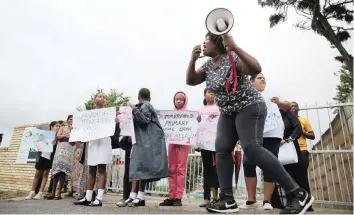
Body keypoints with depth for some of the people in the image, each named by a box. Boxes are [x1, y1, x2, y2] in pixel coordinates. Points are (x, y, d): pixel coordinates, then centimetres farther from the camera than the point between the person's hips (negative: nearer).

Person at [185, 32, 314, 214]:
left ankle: (298, 194, -14)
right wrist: (193, 59, -8)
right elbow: (190, 81, 6)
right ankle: (227, 200, -5)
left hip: (249, 108, -8)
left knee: (252, 148, -24)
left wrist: (235, 47, -34)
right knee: (221, 150, -6)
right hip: (228, 113, 8)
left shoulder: (232, 57, -13)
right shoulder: (208, 65, 10)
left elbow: (256, 69, -28)